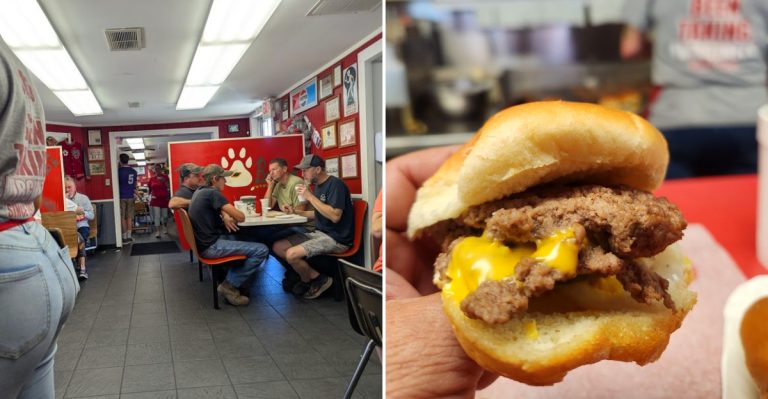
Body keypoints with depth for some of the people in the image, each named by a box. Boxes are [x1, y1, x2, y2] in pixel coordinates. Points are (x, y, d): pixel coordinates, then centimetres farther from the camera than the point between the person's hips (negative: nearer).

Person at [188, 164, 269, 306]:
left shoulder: (199, 192, 13)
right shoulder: (213, 193, -15)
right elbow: (240, 217, -17)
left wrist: (226, 215, 9)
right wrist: (234, 213, 6)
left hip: (205, 243, 10)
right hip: (212, 246, -10)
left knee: (245, 239, 29)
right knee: (262, 250, -15)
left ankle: (232, 281, 16)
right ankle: (230, 285, -6)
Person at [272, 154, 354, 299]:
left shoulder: (335, 184, -15)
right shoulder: (319, 185, 13)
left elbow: (335, 216, -26)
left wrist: (310, 197, -21)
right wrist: (296, 212, 10)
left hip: (336, 238, -10)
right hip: (319, 233, 10)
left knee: (292, 254, -24)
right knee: (278, 247, 2)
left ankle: (308, 279, 6)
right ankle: (314, 276, -1)